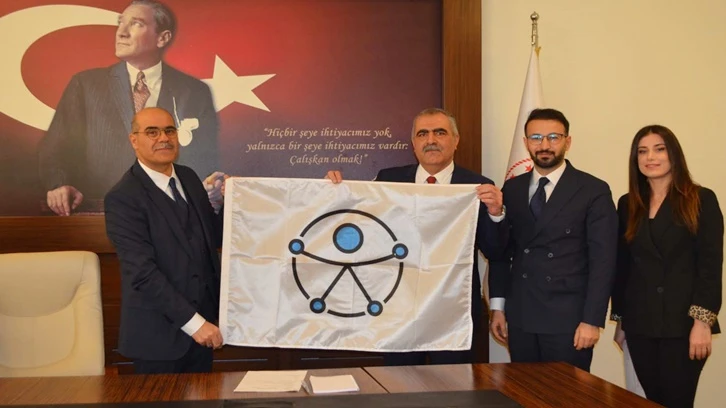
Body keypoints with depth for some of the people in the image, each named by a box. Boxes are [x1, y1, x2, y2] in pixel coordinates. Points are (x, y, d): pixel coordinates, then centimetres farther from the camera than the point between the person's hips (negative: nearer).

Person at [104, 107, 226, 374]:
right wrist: (193, 322, -21)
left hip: (202, 321, 6)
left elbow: (214, 236, 11)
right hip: (160, 331, -6)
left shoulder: (188, 177, 6)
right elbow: (143, 272, -20)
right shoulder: (123, 198, -15)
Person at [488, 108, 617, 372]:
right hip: (520, 318, 4)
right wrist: (498, 306, 7)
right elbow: (502, 250, 11)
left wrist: (592, 320, -12)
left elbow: (603, 260, -7)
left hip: (569, 319, -4)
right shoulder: (511, 189, 8)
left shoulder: (594, 191, -4)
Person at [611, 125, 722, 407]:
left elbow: (711, 265, -7)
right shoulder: (628, 205, 9)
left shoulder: (701, 200, -2)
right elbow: (622, 265, 11)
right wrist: (620, 319, 11)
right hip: (640, 323, 3)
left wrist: (703, 320, -14)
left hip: (683, 322, -3)